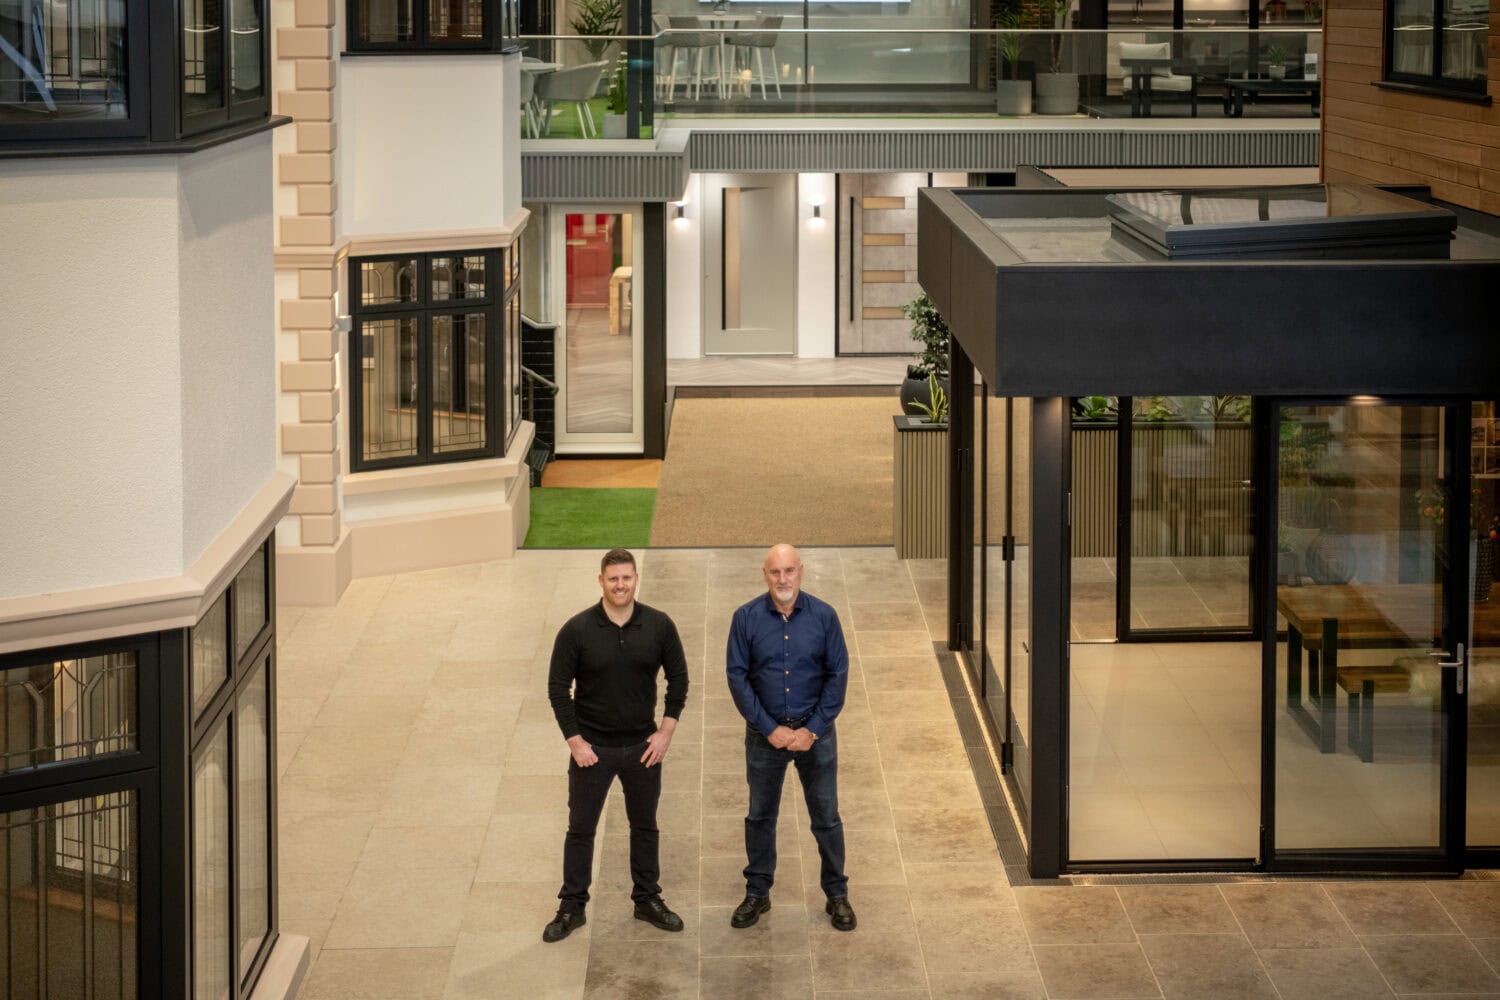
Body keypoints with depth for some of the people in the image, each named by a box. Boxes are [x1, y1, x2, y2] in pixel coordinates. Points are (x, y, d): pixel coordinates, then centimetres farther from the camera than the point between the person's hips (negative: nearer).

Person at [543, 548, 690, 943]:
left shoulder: (659, 625, -7)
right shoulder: (577, 630, -13)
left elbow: (678, 678, 3)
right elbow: (558, 688, -7)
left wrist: (666, 731, -3)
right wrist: (575, 740, -10)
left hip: (642, 745, 2)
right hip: (592, 747, -2)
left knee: (645, 826, 15)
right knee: (581, 829, 7)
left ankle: (648, 899, 30)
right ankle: (572, 907, 18)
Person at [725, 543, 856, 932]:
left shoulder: (823, 616, -8)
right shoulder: (746, 618, -8)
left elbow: (838, 675, -5)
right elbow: (737, 677, -6)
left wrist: (812, 729, -10)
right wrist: (770, 728, -11)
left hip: (815, 733, -1)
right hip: (765, 732, 1)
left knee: (826, 817, 6)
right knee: (760, 816, 12)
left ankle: (837, 895, 19)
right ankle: (757, 893, 26)